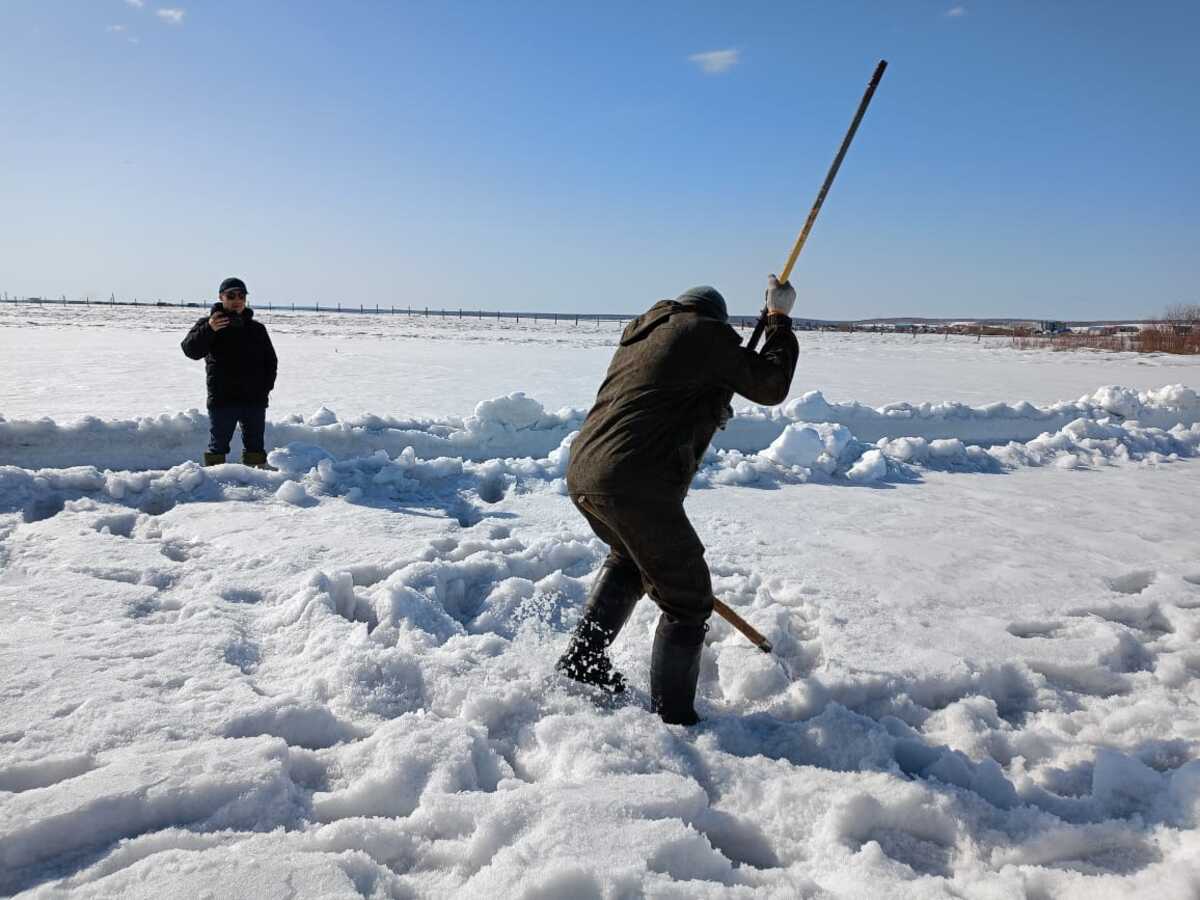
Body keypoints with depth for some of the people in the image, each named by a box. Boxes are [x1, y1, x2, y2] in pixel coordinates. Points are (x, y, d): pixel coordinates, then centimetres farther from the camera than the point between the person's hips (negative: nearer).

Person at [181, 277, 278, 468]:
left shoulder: (257, 328, 15)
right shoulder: (208, 324, 2)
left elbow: (271, 361, 18)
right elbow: (191, 350, -14)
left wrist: (266, 386, 3)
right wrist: (208, 330, -30)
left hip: (254, 399, 4)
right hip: (222, 400, -4)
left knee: (255, 445, 10)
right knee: (218, 445, -2)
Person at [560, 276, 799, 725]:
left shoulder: (639, 332, 24)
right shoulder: (706, 334, 0)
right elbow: (771, 386, 9)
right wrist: (778, 318, 21)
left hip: (581, 474, 9)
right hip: (636, 489, -8)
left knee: (629, 557, 35)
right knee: (688, 602, 8)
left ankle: (580, 662, 37)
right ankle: (672, 718, 15)